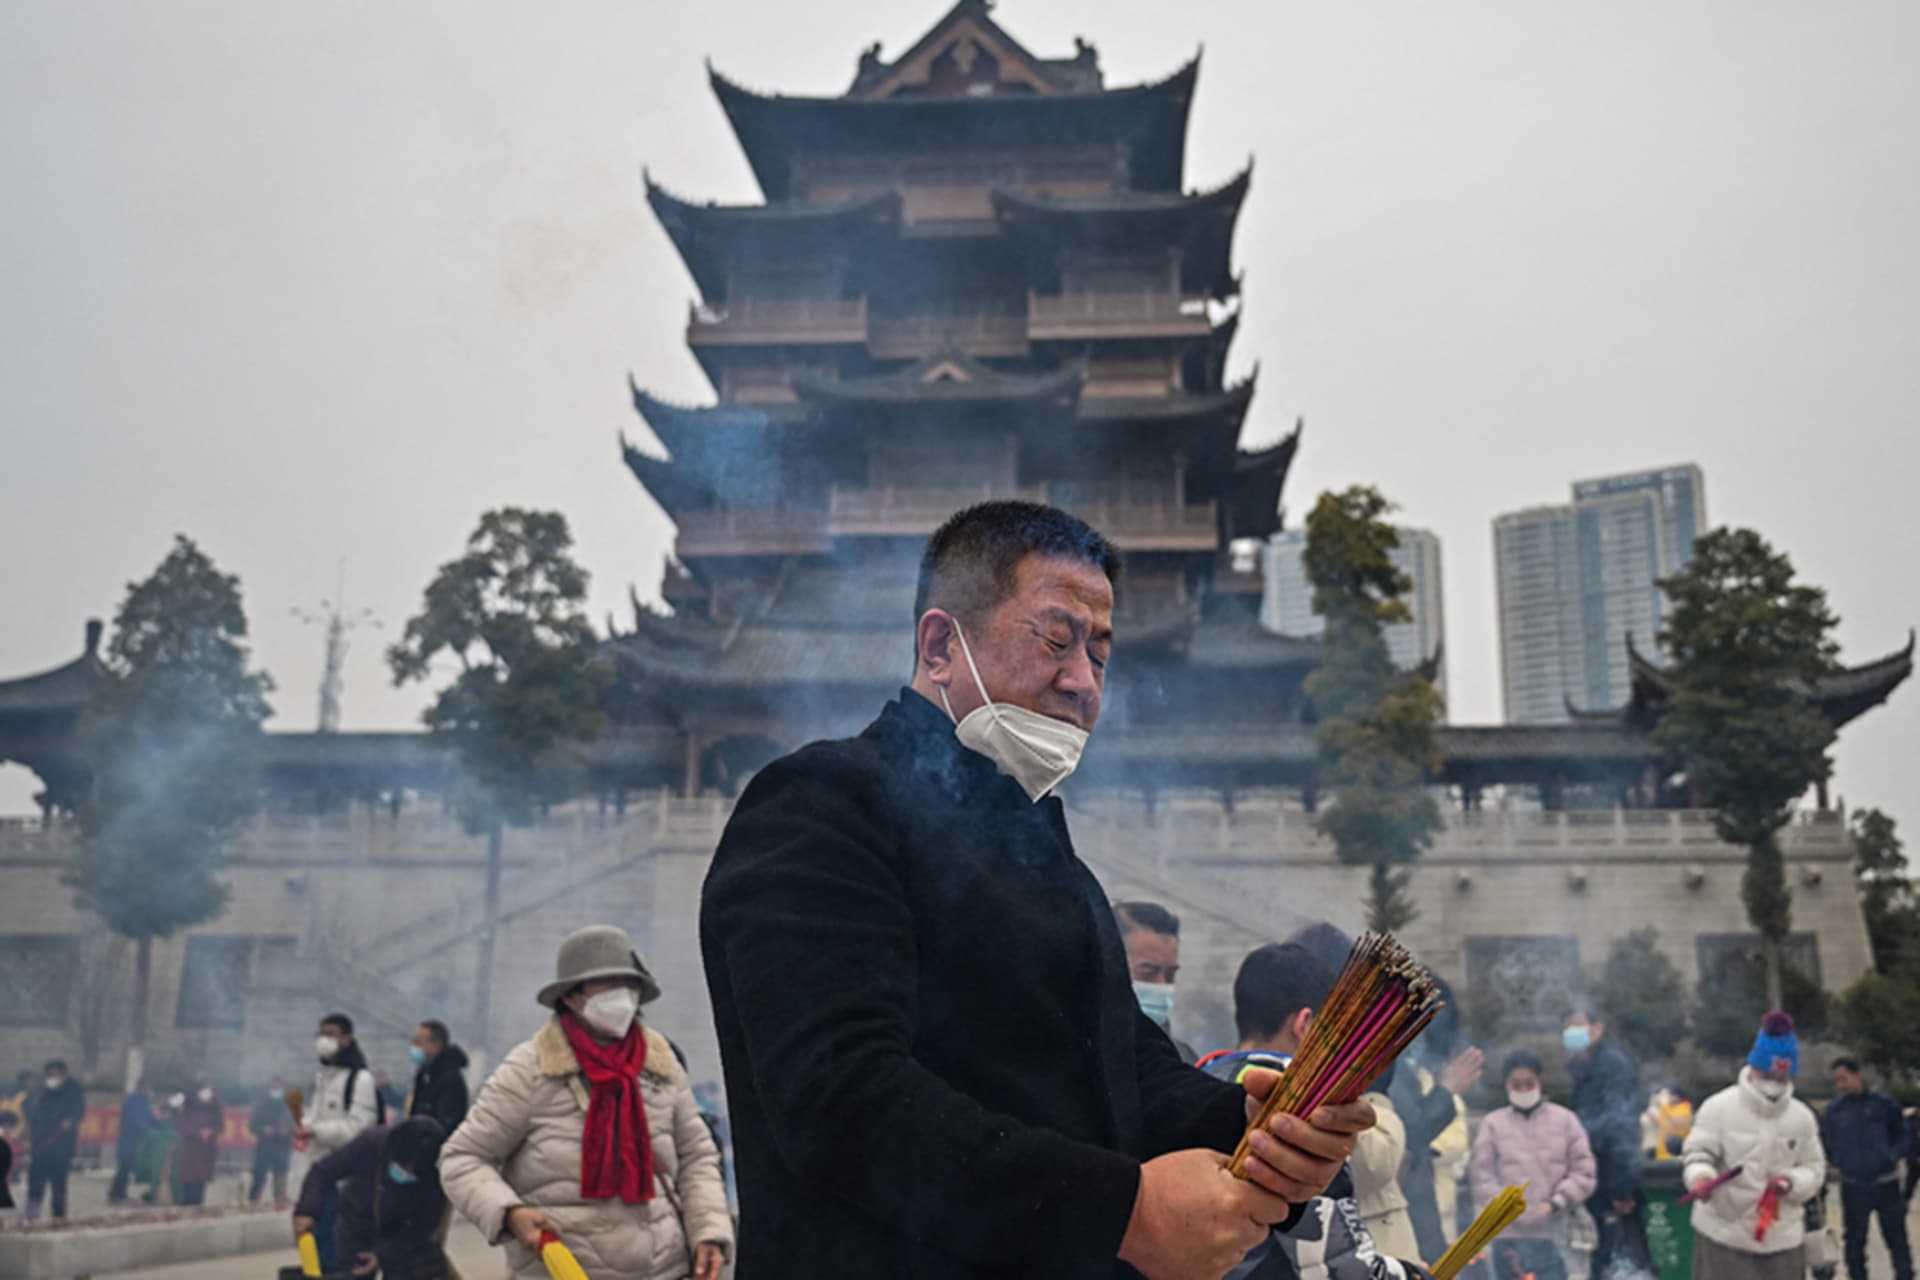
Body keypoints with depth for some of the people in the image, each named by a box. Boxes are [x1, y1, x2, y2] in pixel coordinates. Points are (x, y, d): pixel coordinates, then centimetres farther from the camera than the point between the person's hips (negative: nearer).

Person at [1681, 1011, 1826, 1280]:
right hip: (1723, 1233, -4)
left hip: (1780, 1237, 4)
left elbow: (1814, 1168, 9)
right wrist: (1700, 1177, -35)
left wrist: (1793, 1182, -13)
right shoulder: (1719, 1107, -9)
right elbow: (1698, 1153, -13)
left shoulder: (1802, 1118, 3)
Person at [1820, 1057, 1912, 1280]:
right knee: (1855, 1241, 8)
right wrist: (1840, 1162, -4)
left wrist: (1892, 1156, -13)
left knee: (1897, 1238, 5)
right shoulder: (1834, 1109, -1)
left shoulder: (1883, 1103, -5)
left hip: (1886, 1184, -1)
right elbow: (1827, 1143, 10)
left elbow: (1904, 1136, 2)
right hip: (1853, 1186, 1)